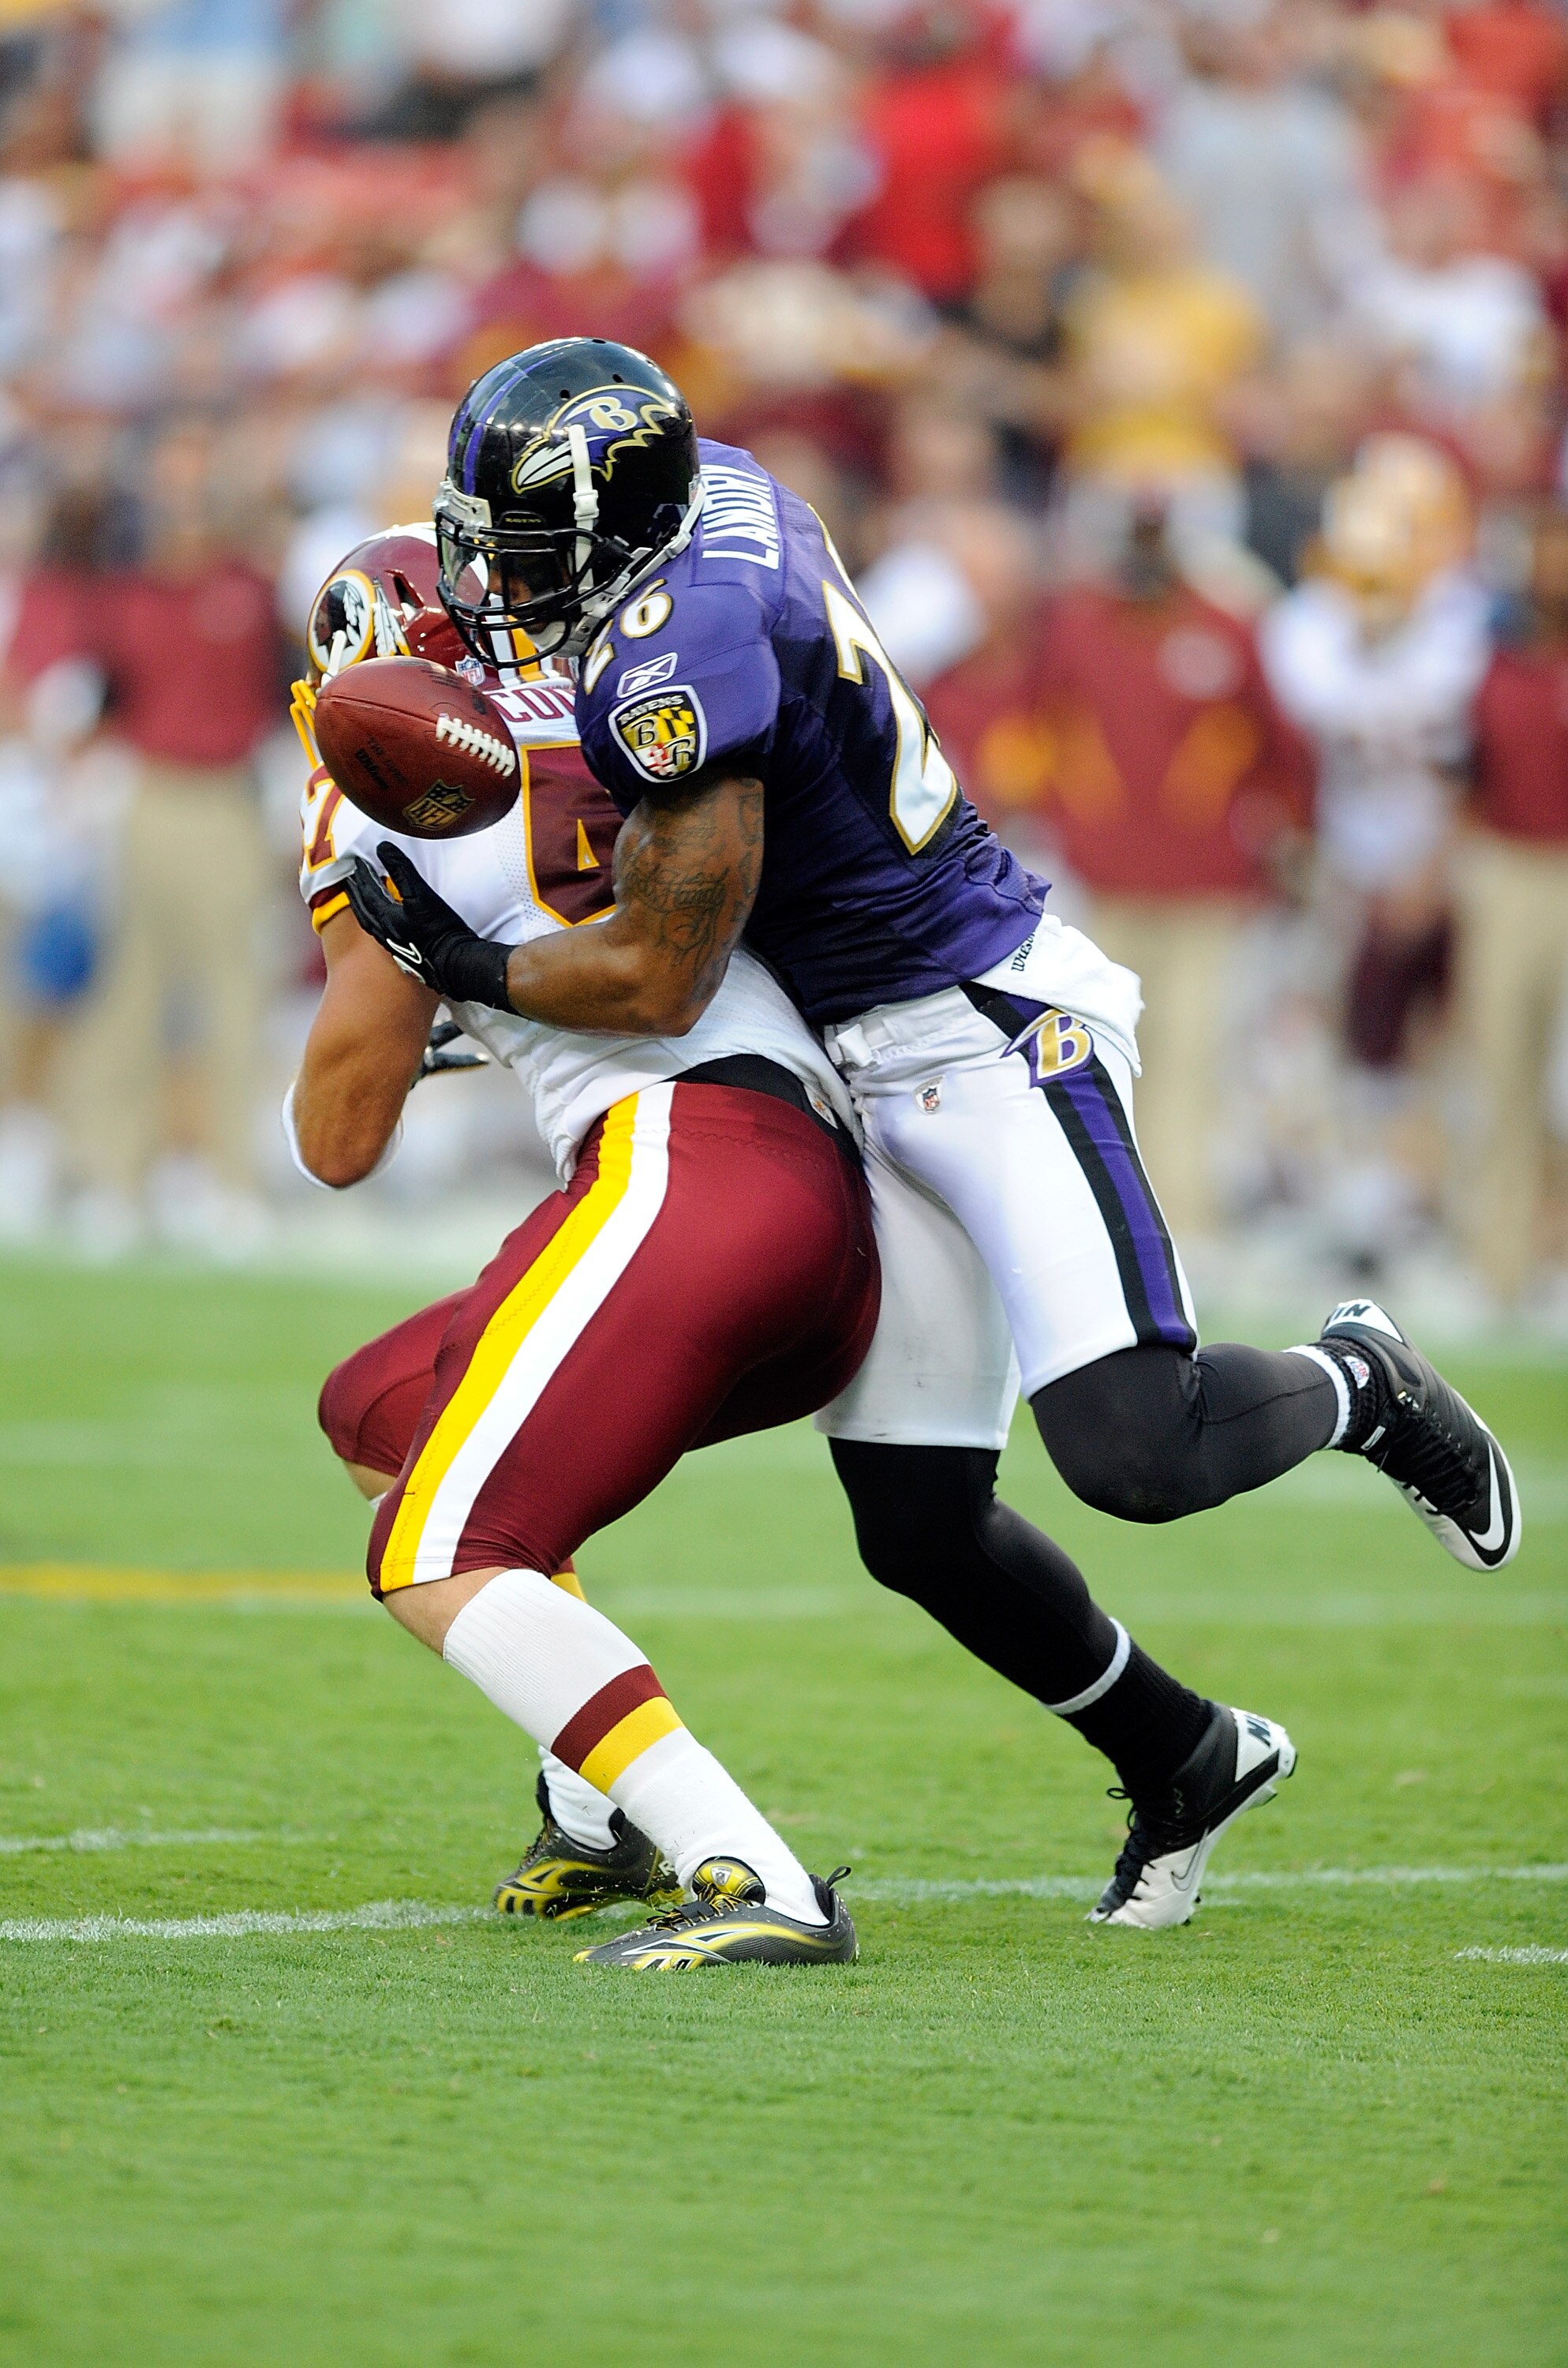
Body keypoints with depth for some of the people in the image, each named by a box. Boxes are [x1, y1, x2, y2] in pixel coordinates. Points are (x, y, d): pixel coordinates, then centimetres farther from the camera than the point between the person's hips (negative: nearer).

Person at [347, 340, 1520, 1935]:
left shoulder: (678, 665, -23)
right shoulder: (720, 490, 3)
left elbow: (663, 980, -18)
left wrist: (464, 968, -6)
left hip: (993, 1032, -10)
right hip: (873, 1082, 10)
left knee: (1136, 1454, -21)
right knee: (920, 1530, 6)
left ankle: (1360, 1390, 10)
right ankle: (1183, 1760, 23)